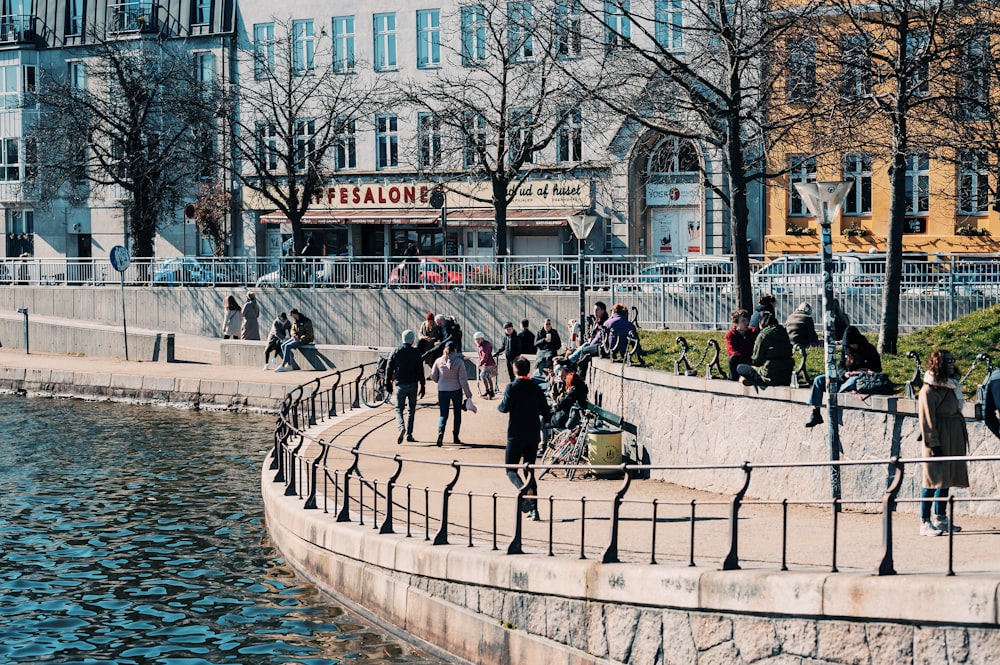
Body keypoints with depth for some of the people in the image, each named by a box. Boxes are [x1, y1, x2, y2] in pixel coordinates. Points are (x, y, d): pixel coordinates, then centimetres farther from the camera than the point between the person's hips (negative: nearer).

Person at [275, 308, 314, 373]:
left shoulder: (306, 321, -17)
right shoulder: (295, 321, 9)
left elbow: (309, 334, -19)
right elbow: (293, 330, 15)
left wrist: (300, 339, -25)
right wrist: (294, 335, -9)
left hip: (305, 339, -9)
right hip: (297, 337, 9)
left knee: (287, 346, -23)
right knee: (283, 345, -8)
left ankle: (282, 366, -20)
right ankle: (289, 365, -10)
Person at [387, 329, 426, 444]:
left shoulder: (396, 351, 0)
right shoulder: (416, 352, -4)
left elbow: (389, 368, 1)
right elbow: (420, 370, -5)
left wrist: (388, 382, 12)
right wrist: (422, 386, 0)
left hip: (400, 384, 0)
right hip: (412, 385, 0)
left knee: (399, 409, 4)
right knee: (412, 410, 11)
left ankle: (401, 427, -24)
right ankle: (409, 434, 9)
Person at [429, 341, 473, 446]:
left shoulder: (439, 361, -3)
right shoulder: (459, 361, -9)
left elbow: (433, 377, 5)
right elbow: (463, 379, -10)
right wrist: (468, 394, -5)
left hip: (442, 390, 1)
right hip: (456, 390, -1)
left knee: (443, 414, 5)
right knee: (457, 414, 16)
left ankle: (440, 432, -21)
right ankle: (456, 437, 19)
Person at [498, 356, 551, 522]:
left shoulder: (512, 388, -9)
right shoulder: (536, 389, 4)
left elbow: (505, 407, -20)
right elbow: (546, 413, 4)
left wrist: (499, 406, 2)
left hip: (516, 435, -4)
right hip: (533, 435, 4)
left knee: (511, 469, 5)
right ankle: (534, 509, 6)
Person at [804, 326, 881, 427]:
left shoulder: (869, 349, -2)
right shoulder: (846, 349, 11)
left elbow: (877, 369, -3)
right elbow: (840, 367, 9)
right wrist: (844, 373, -15)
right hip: (845, 377, 5)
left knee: (853, 381, -43)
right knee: (819, 380, -11)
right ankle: (815, 413, -19)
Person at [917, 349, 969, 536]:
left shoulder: (951, 386, 15)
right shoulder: (929, 390, -13)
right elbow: (927, 420, -15)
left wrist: (962, 438, 18)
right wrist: (934, 445, -18)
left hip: (953, 442, 9)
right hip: (938, 441, -9)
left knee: (946, 479, 12)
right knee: (934, 480, -8)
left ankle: (941, 519, 21)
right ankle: (925, 522, -5)